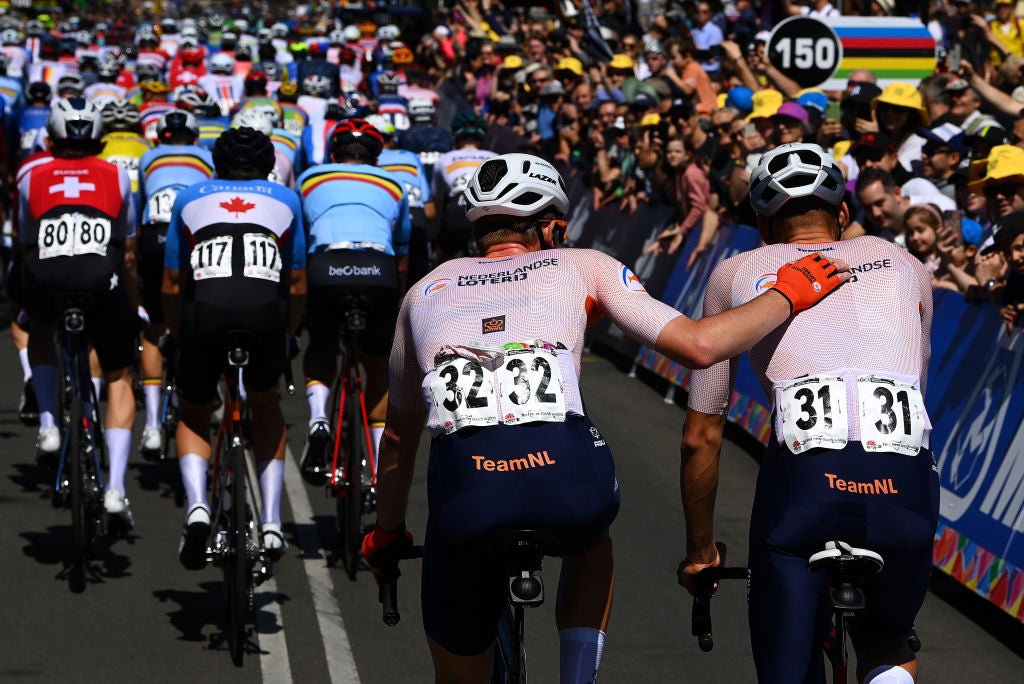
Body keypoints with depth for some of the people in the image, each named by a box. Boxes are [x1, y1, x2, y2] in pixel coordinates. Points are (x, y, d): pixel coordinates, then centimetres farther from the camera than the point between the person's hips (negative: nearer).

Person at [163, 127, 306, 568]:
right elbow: (297, 286, 29)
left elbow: (172, 287, 30)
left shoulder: (190, 199, 30)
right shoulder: (285, 200, 30)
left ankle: (197, 506, -5)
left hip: (206, 305, 0)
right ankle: (271, 524, 18)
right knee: (265, 404, 27)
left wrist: (175, 337, 44)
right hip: (266, 305, 1)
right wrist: (287, 335, 45)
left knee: (194, 414, 21)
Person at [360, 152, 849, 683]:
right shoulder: (581, 266, 23)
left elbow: (399, 436, 38)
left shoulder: (426, 290, 30)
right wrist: (791, 293, 27)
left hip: (463, 487, 0)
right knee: (590, 535, 39)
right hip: (565, 476, 0)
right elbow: (698, 345, 13)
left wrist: (386, 534, 51)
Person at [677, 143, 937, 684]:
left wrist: (699, 549, 36)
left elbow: (700, 437, 24)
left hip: (802, 480, -2)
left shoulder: (735, 275, 23)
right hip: (906, 486, 2)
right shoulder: (903, 265, 28)